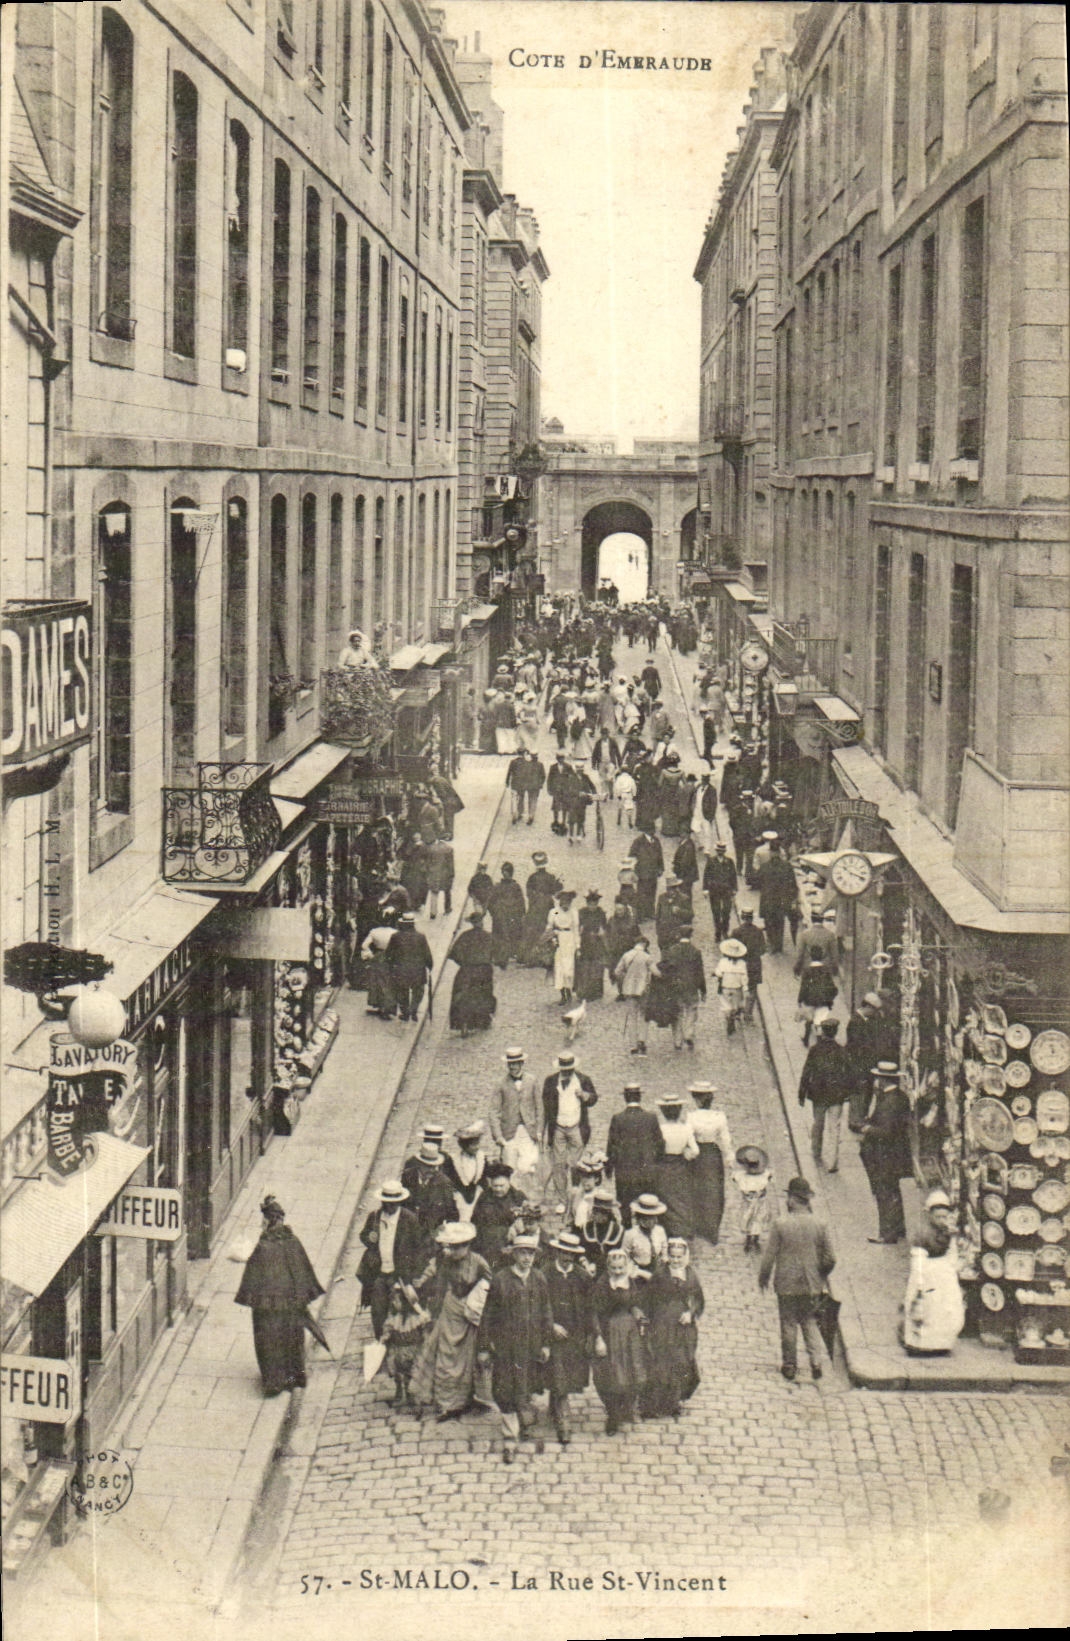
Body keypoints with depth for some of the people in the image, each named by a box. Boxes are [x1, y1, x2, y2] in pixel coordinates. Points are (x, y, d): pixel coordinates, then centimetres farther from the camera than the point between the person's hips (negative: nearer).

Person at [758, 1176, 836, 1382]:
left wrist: (763, 1278, 6)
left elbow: (769, 1255, -9)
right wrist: (821, 1276, 16)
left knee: (788, 1323, 10)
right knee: (810, 1322, 14)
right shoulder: (819, 1225, -7)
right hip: (812, 1285, 2)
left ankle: (789, 1365, 17)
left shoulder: (780, 1224, -15)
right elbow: (830, 1259, -3)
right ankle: (816, 1362, 2)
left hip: (787, 1284, -2)